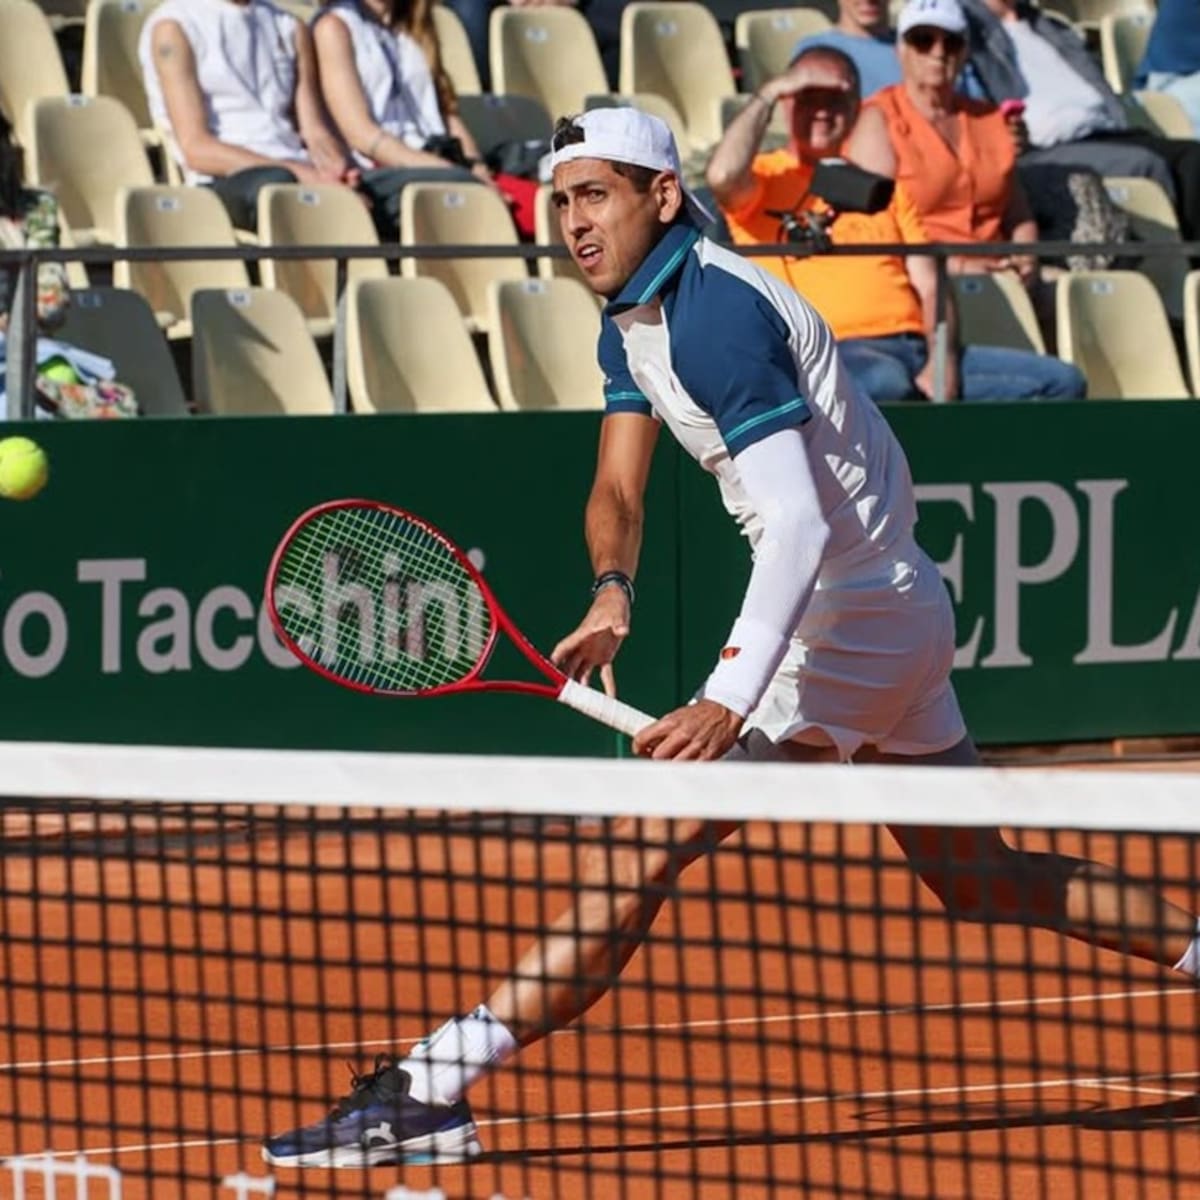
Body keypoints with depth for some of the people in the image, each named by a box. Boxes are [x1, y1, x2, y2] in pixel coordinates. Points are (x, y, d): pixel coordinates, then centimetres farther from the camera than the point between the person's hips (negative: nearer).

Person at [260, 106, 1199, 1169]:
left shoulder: (716, 313, -22)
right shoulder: (633, 321, 8)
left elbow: (802, 525, -30)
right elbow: (618, 489, 8)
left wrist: (730, 703, -37)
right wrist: (612, 593, -16)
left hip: (845, 614, -11)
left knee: (639, 845, -16)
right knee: (977, 880, 22)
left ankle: (430, 1089, -20)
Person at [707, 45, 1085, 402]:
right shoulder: (768, 179, 12)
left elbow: (930, 284, 18)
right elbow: (723, 176, -15)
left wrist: (942, 362, -2)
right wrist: (769, 94, -2)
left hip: (915, 349, 6)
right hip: (828, 354, -6)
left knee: (1060, 381, -14)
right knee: (883, 382, -43)